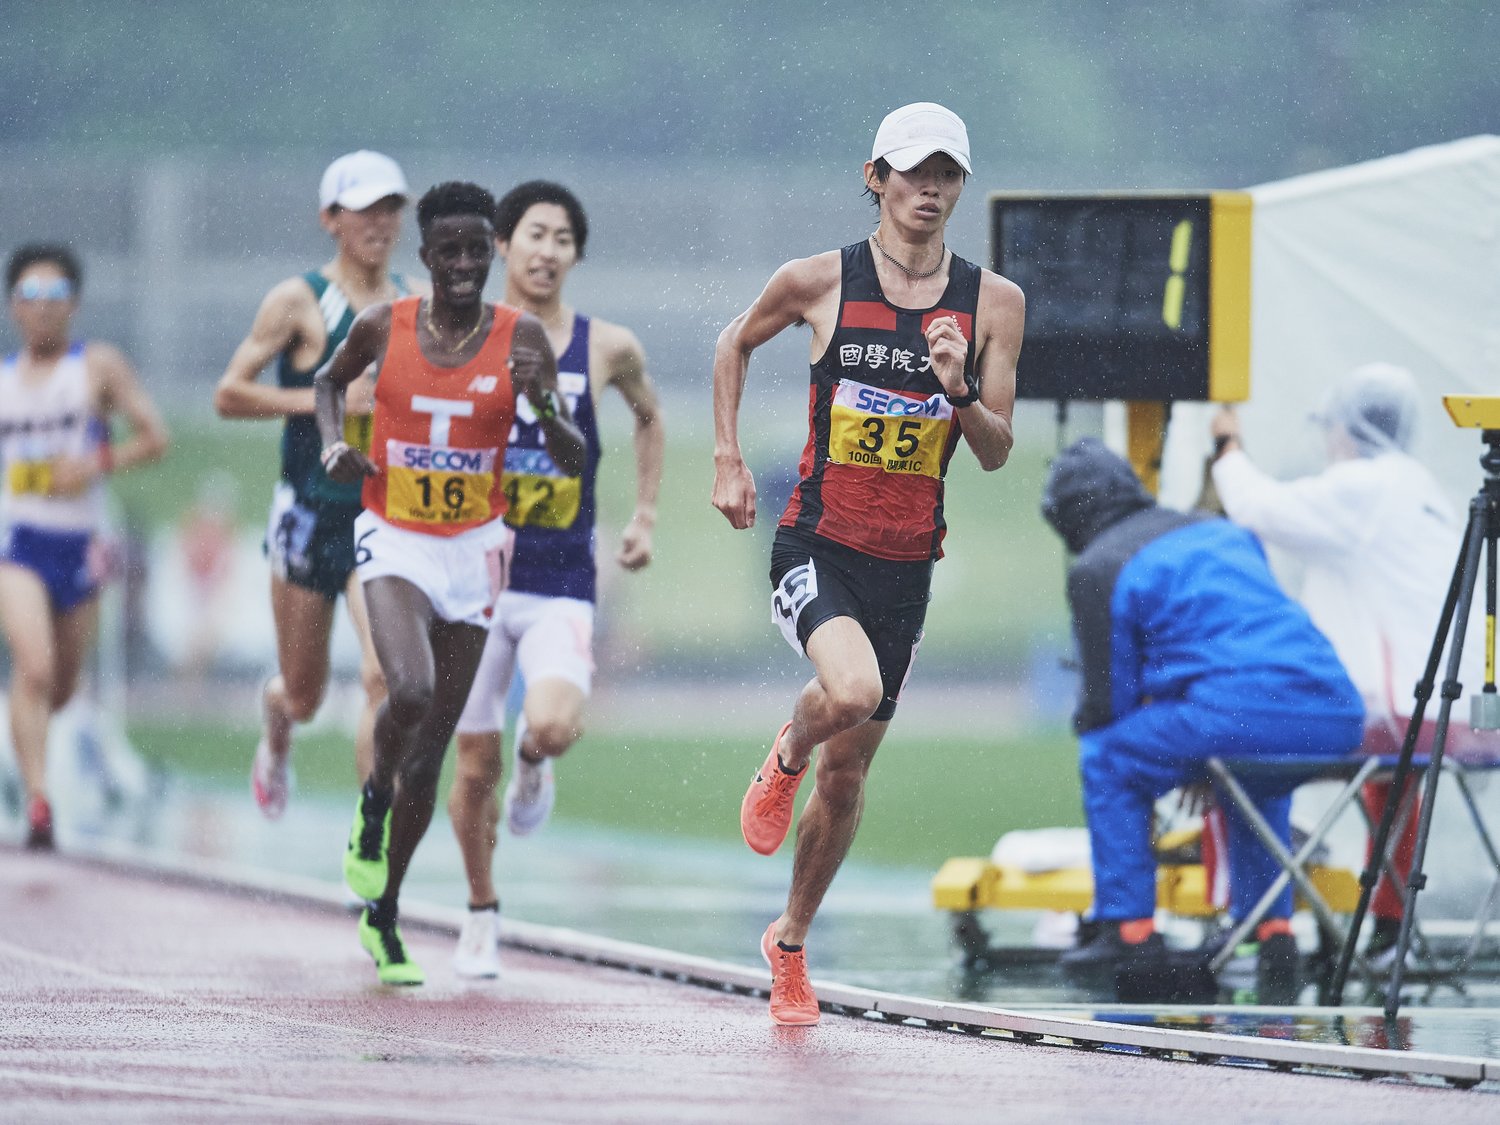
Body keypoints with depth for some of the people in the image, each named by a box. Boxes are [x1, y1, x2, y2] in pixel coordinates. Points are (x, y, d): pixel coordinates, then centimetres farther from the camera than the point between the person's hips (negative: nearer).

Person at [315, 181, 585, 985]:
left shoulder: (521, 338, -5)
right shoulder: (384, 327, -4)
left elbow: (574, 461, -4)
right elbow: (329, 380, 18)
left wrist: (542, 404, -24)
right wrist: (334, 446, -1)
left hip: (473, 551, 2)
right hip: (393, 540, -2)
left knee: (433, 747, 7)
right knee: (410, 689, -29)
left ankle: (384, 914, 22)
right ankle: (374, 799, 3)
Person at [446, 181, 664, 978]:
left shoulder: (607, 349, 0)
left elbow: (649, 416, 22)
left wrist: (645, 516, 17)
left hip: (561, 588, 0)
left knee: (553, 726, -26)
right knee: (475, 766, 4)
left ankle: (533, 763, 12)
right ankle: (481, 914, 26)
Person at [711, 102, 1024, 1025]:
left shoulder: (993, 303, 0)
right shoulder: (820, 282, -4)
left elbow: (997, 454, 2)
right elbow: (737, 344, 16)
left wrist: (959, 393, -18)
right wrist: (728, 460, 9)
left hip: (906, 565, 3)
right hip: (817, 547, -3)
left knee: (846, 777, 10)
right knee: (852, 690, -32)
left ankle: (792, 942, 33)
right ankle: (783, 760, 4)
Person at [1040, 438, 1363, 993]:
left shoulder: (1096, 570, 7)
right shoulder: (1223, 532, 28)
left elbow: (1107, 702, 8)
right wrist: (1200, 756, 47)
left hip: (1244, 714, -7)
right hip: (1337, 718, 7)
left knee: (1106, 761, 12)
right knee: (1258, 777, 38)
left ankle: (1129, 926, 8)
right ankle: (1272, 927, 28)